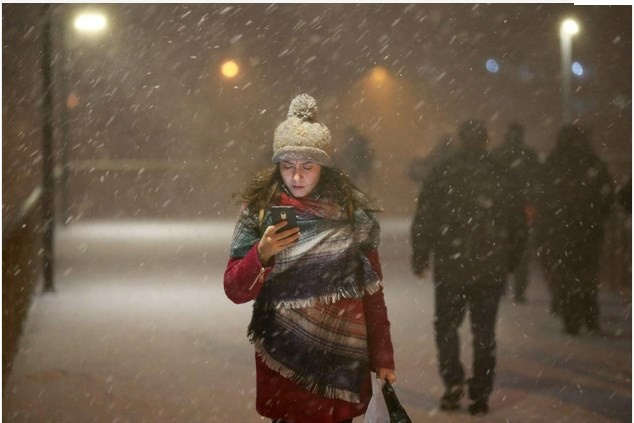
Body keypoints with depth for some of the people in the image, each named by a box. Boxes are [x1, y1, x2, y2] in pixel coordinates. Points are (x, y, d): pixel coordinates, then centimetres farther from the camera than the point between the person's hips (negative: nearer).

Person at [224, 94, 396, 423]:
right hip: (283, 360, 0)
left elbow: (371, 291, 3)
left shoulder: (352, 210, -1)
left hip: (342, 359, 0)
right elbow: (235, 291, -5)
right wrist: (262, 254, -22)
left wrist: (382, 357, 1)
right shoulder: (259, 208, -3)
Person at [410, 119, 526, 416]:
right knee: (484, 331, 9)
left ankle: (453, 381, -3)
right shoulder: (501, 177, 2)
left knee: (446, 325, 13)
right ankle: (480, 395, 9)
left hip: (450, 267, -2)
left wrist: (420, 258, 4)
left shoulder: (442, 174, -4)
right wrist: (509, 261, 18)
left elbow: (424, 221, -5)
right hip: (491, 269, 2)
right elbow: (518, 224, 7)